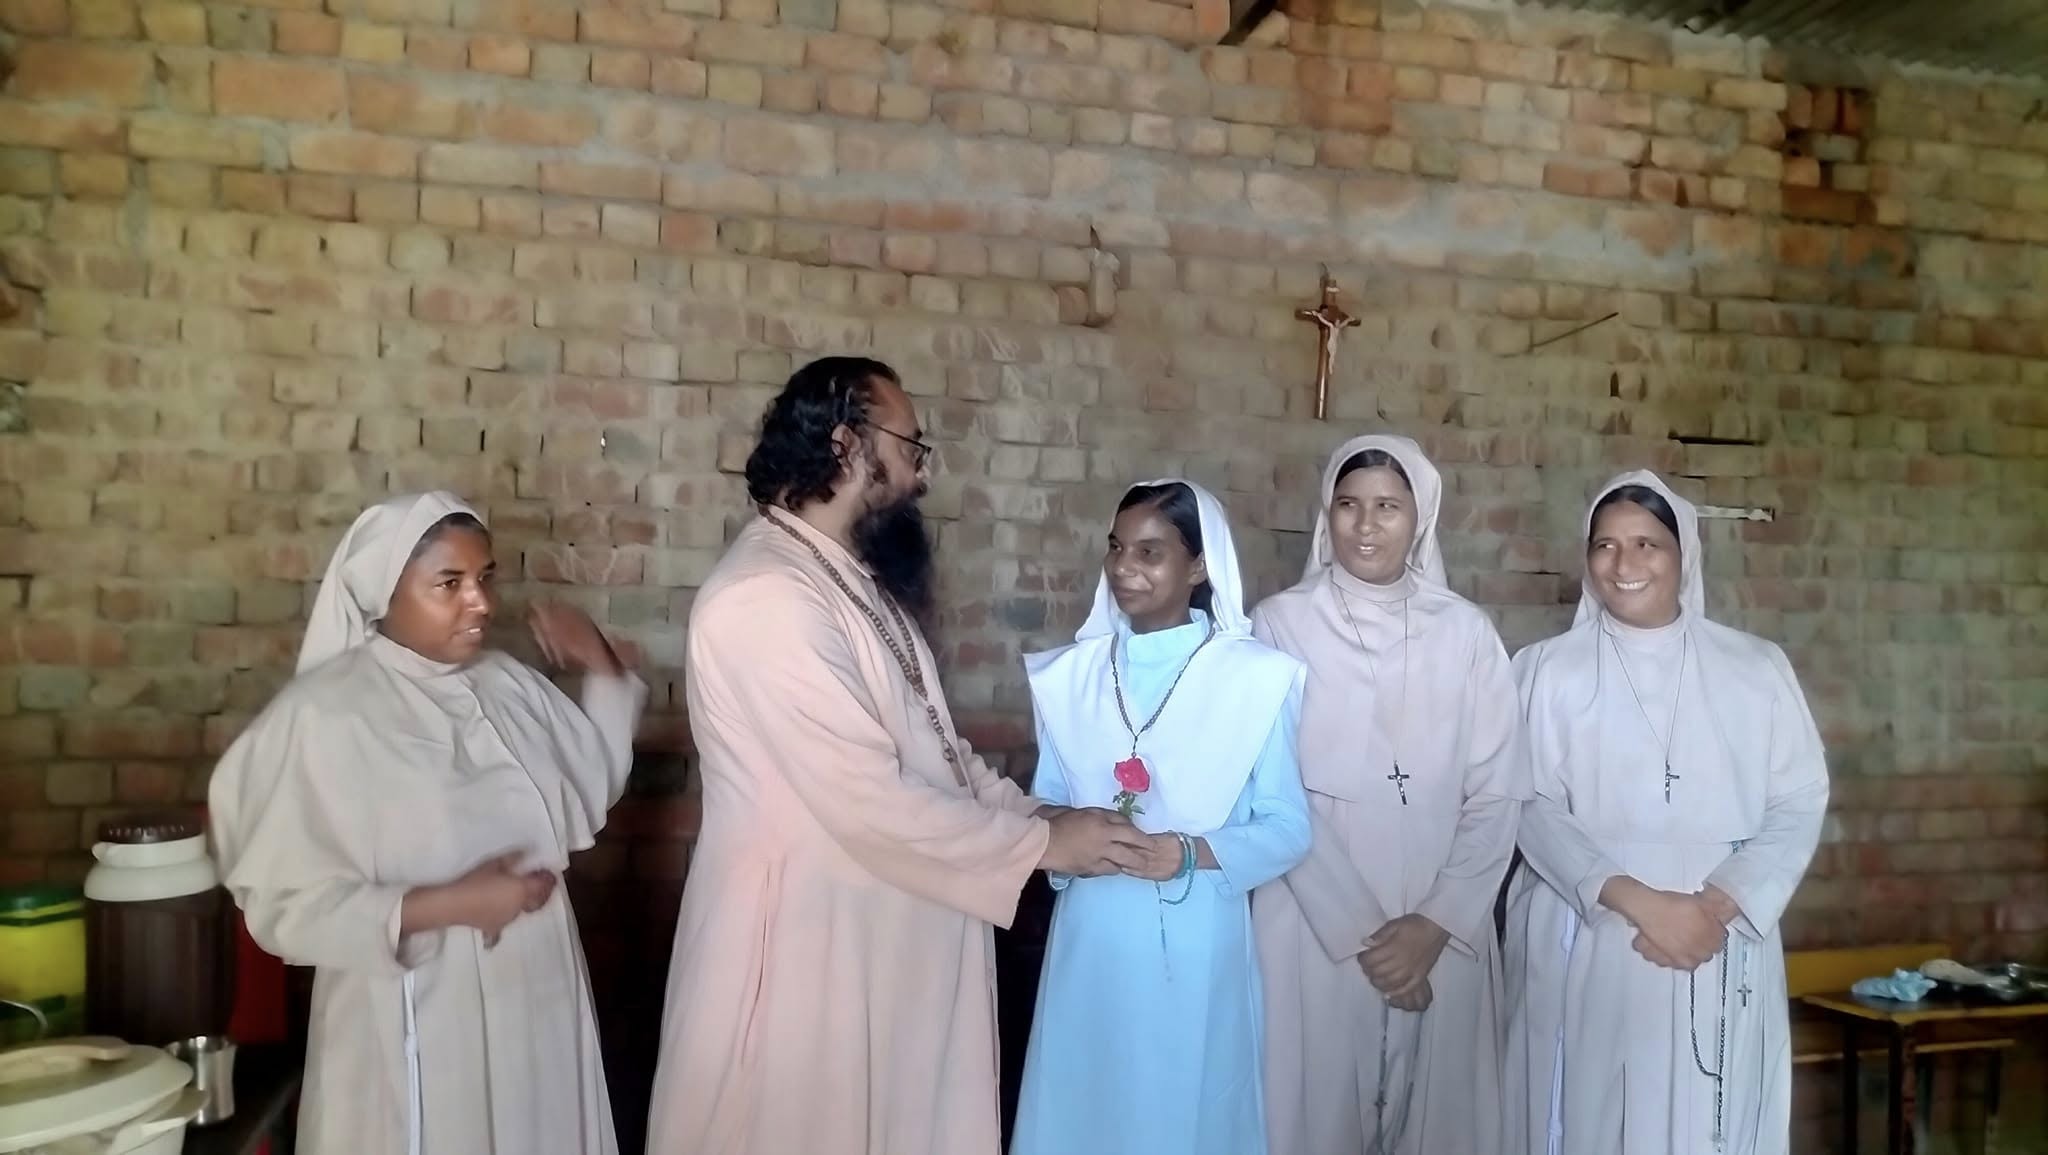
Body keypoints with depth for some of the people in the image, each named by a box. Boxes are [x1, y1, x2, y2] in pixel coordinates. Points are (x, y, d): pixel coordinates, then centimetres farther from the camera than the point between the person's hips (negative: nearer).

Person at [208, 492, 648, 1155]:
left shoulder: (508, 684, 4)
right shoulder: (321, 714, -16)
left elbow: (596, 784, 13)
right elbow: (286, 904, -17)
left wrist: (601, 664, 4)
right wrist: (446, 904, -24)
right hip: (417, 1036, -6)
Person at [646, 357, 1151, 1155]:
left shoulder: (850, 579, 10)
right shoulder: (766, 598, -23)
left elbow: (930, 745, 14)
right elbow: (872, 802, -26)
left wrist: (1040, 814, 1)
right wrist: (1040, 843, -16)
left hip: (886, 939, 9)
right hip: (810, 948, -9)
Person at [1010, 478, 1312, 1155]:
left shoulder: (1255, 678, -7)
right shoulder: (1070, 675, 3)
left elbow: (1288, 829, -5)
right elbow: (1045, 803, 9)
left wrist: (1194, 854, -21)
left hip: (1199, 947, -2)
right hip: (1092, 942, 3)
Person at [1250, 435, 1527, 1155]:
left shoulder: (1466, 631, 2)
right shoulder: (1282, 623, -5)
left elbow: (1497, 795, 1)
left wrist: (1436, 922, -8)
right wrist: (1357, 931, -10)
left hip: (1442, 930, 2)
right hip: (1313, 925, -2)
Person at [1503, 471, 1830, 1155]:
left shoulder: (1757, 668, 8)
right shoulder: (1546, 670, 2)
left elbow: (1799, 803, 3)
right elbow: (1534, 807, -5)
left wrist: (1718, 905, -11)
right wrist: (1635, 899, -17)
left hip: (1723, 954, 2)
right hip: (1587, 949, -1)